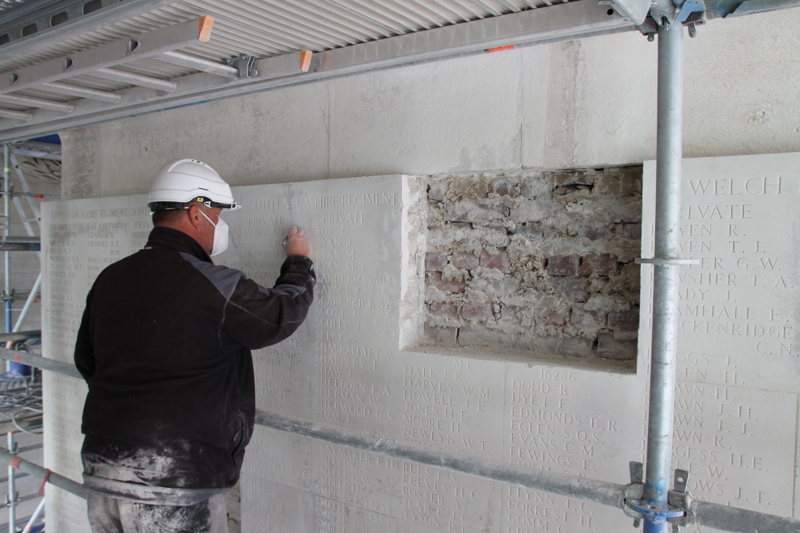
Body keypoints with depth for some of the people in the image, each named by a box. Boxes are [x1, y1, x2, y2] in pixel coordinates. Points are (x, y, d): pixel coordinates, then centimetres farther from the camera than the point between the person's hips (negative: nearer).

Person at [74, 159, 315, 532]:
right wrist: (299, 262, 15)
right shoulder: (213, 285, -17)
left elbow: (87, 361, 16)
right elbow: (281, 315, -2)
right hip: (175, 480, -7)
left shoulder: (109, 279, 6)